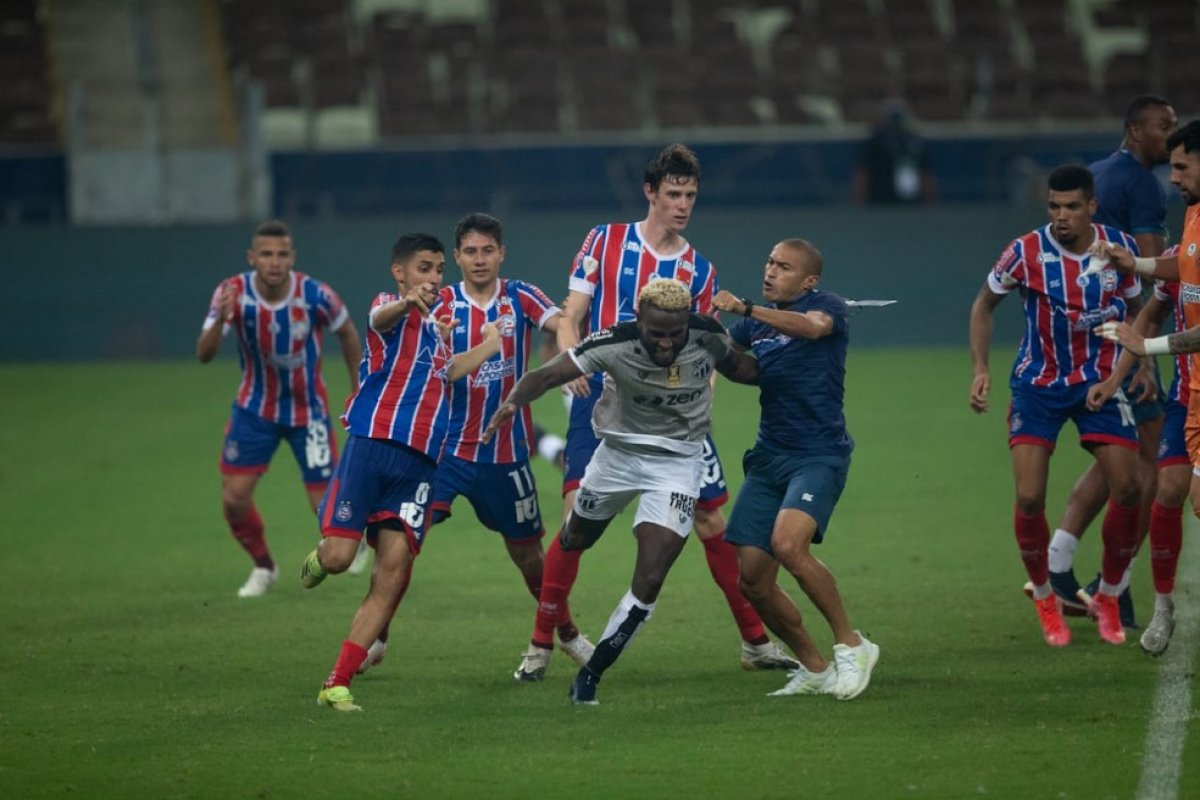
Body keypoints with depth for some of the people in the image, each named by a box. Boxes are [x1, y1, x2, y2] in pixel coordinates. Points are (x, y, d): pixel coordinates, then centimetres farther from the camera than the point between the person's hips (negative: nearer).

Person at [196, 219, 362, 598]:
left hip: (307, 410, -1)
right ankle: (263, 567, 22)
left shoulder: (316, 295, -22)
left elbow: (348, 335, -1)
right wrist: (221, 319, -47)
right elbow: (204, 354, -27)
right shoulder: (233, 293, -20)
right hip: (255, 408, 1)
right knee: (234, 497, -7)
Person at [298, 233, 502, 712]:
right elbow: (379, 318, -28)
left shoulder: (433, 326, 24)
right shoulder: (393, 308, -1)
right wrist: (407, 301, -51)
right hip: (373, 443, -6)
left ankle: (337, 685, -2)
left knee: (391, 577, -5)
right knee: (339, 556, -14)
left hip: (418, 461, 6)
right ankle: (319, 556, 26)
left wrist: (493, 343, 44)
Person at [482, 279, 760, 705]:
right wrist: (514, 400, -52)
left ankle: (592, 673, 2)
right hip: (620, 452, 0)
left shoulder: (707, 335, -19)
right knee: (575, 540, 25)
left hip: (677, 462, 0)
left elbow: (738, 367, 5)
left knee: (649, 581, -13)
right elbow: (548, 374, -34)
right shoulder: (615, 344, -27)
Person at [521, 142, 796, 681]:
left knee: (714, 524, 2)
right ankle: (539, 646, -3)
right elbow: (570, 318, 2)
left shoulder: (699, 270, 10)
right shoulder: (605, 242, 5)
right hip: (602, 399, -2)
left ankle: (755, 642, 15)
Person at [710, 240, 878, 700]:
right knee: (752, 579, -1)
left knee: (788, 544, -30)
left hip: (819, 454, -7)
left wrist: (744, 309, -38)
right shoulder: (757, 321, 16)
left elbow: (811, 326, -26)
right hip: (769, 455, 7)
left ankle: (851, 645, -13)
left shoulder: (827, 306, -4)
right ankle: (814, 668, 17)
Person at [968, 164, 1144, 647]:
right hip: (1038, 385, -2)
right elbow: (985, 304, 1)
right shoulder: (1027, 253, -14)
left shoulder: (1120, 248, -7)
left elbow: (1134, 310, 10)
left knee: (1128, 490, -8)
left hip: (1100, 383, 2)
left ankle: (1108, 599, 13)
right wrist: (980, 368, -8)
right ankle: (1044, 599, 12)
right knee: (1030, 498, -13)